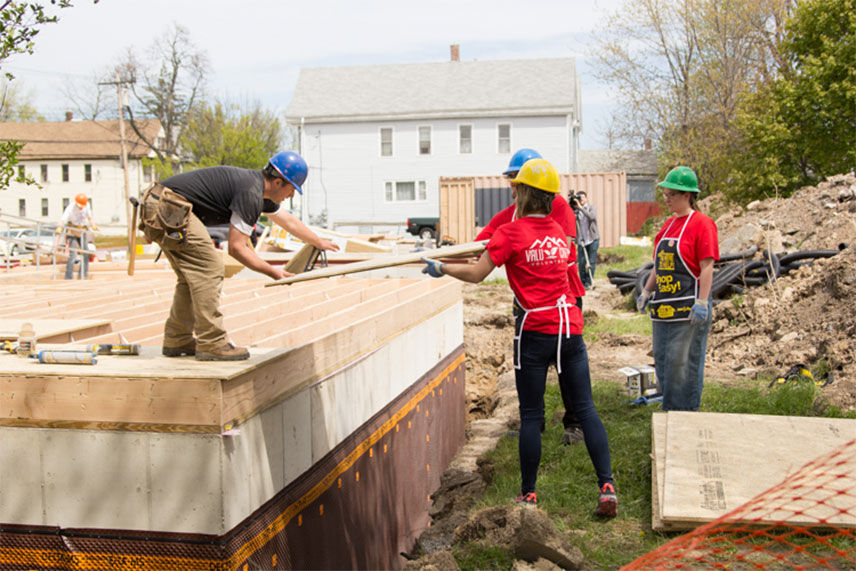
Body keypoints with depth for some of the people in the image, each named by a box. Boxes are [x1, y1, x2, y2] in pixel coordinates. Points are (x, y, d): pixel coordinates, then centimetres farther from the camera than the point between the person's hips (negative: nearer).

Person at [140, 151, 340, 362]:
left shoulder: (257, 186, 16)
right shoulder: (251, 194, -16)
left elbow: (290, 221, 31)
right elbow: (236, 248, -16)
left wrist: (320, 243, 43)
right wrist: (271, 271, -8)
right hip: (170, 207, -11)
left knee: (192, 274, 15)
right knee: (209, 267, -10)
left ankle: (176, 340, 21)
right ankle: (211, 344, -8)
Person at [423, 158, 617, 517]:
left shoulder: (511, 233, -7)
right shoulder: (560, 233, 12)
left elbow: (476, 274, -8)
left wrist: (440, 268, 7)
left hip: (535, 331, -5)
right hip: (571, 327, 5)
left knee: (531, 415, 4)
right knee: (585, 408, 8)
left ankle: (528, 495, 12)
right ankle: (607, 487, 4)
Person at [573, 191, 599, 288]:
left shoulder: (591, 207, -3)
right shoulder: (576, 210, 3)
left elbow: (591, 216, -24)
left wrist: (580, 207, -27)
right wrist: (572, 207, -18)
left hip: (593, 239, -2)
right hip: (582, 240, 2)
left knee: (591, 262, -1)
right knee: (581, 263, 0)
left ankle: (588, 283, 6)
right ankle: (582, 283, 12)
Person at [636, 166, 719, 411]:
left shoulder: (702, 223, -8)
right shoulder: (669, 224, 16)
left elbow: (707, 267, -14)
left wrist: (702, 303, -19)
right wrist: (646, 292, 16)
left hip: (687, 306, -8)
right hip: (664, 305, 8)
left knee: (683, 362, -4)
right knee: (662, 360, 11)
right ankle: (669, 411, 22)